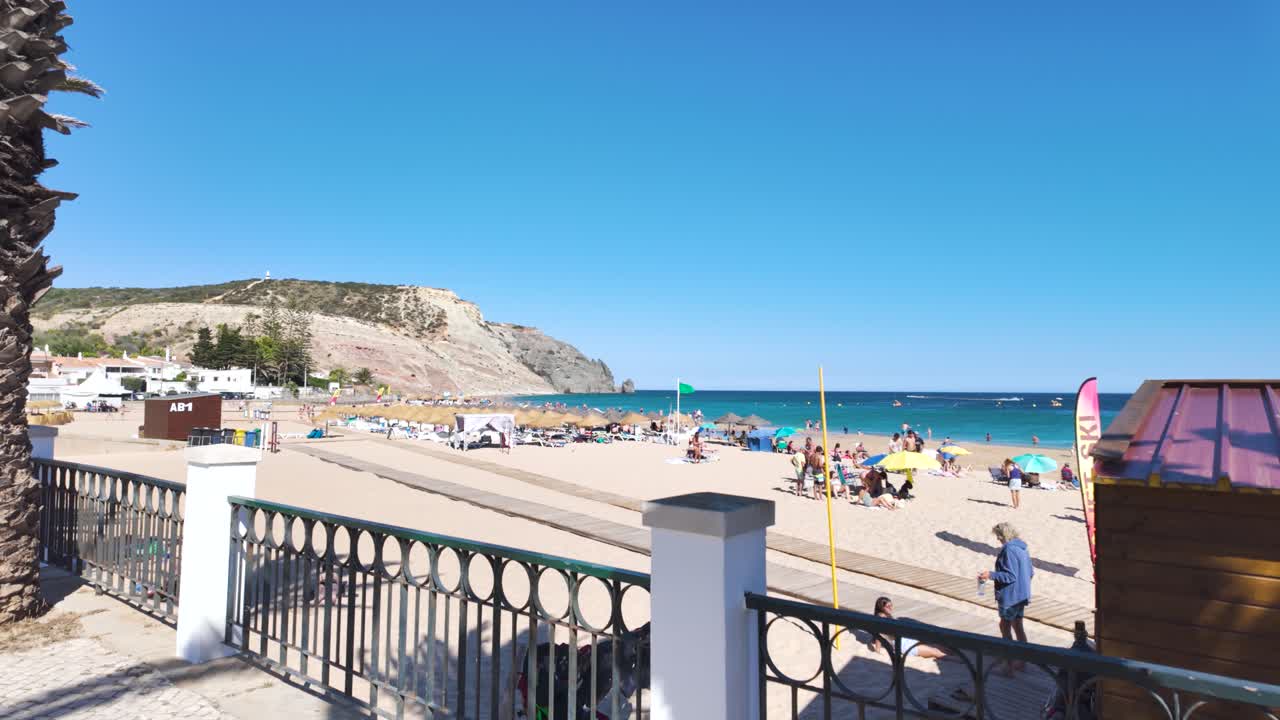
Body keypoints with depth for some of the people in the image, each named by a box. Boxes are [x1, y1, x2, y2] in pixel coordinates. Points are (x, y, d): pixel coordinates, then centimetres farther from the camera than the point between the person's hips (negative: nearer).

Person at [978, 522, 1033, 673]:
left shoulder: (1009, 550, -21)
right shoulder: (1022, 548, 8)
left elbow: (1010, 576, -24)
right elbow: (1030, 572, 15)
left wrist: (991, 575, -21)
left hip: (1010, 596, -9)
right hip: (1022, 595, 9)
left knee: (1005, 627, 1)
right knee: (1017, 626, 17)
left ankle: (1009, 664, 5)